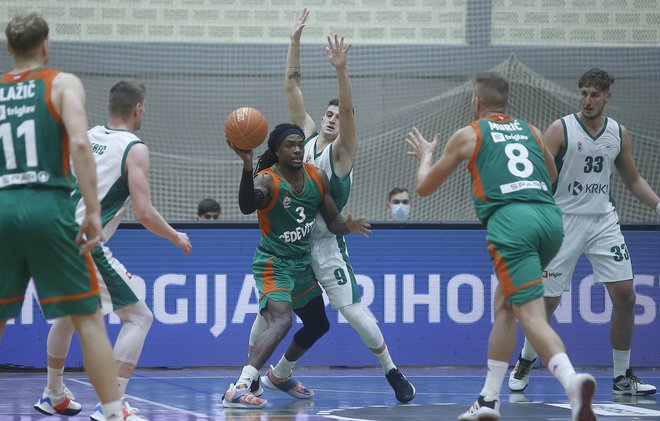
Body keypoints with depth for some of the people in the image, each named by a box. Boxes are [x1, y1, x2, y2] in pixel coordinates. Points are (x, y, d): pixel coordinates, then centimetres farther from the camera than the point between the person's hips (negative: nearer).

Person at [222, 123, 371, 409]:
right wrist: (247, 166, -59)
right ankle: (237, 391, -37)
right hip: (274, 265, -8)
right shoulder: (267, 180, -20)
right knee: (282, 322, -30)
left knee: (318, 325, 22)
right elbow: (247, 206, -43)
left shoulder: (317, 178, 0)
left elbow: (333, 221, 9)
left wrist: (348, 226, -15)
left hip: (302, 264, 8)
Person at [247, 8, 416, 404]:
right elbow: (292, 86, 3)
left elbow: (348, 109, -25)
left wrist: (341, 70, -41)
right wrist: (295, 40, -6)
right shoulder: (307, 135, 6)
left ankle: (392, 371, 6)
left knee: (353, 310, -7)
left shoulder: (343, 150, -7)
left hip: (325, 243, -4)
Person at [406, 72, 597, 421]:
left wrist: (426, 156, 43)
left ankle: (571, 380, -40)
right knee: (503, 304, 22)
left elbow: (424, 187, 23)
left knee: (532, 315, -13)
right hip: (550, 217, 5)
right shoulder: (530, 131, 25)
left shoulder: (468, 135, 14)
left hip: (510, 219, -5)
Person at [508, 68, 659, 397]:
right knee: (548, 300, -1)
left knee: (625, 295, -6)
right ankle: (526, 361, 25)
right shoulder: (560, 130, -8)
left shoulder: (619, 134, 6)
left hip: (603, 221, 4)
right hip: (564, 221, -4)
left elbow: (633, 180, 18)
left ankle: (622, 377, 5)